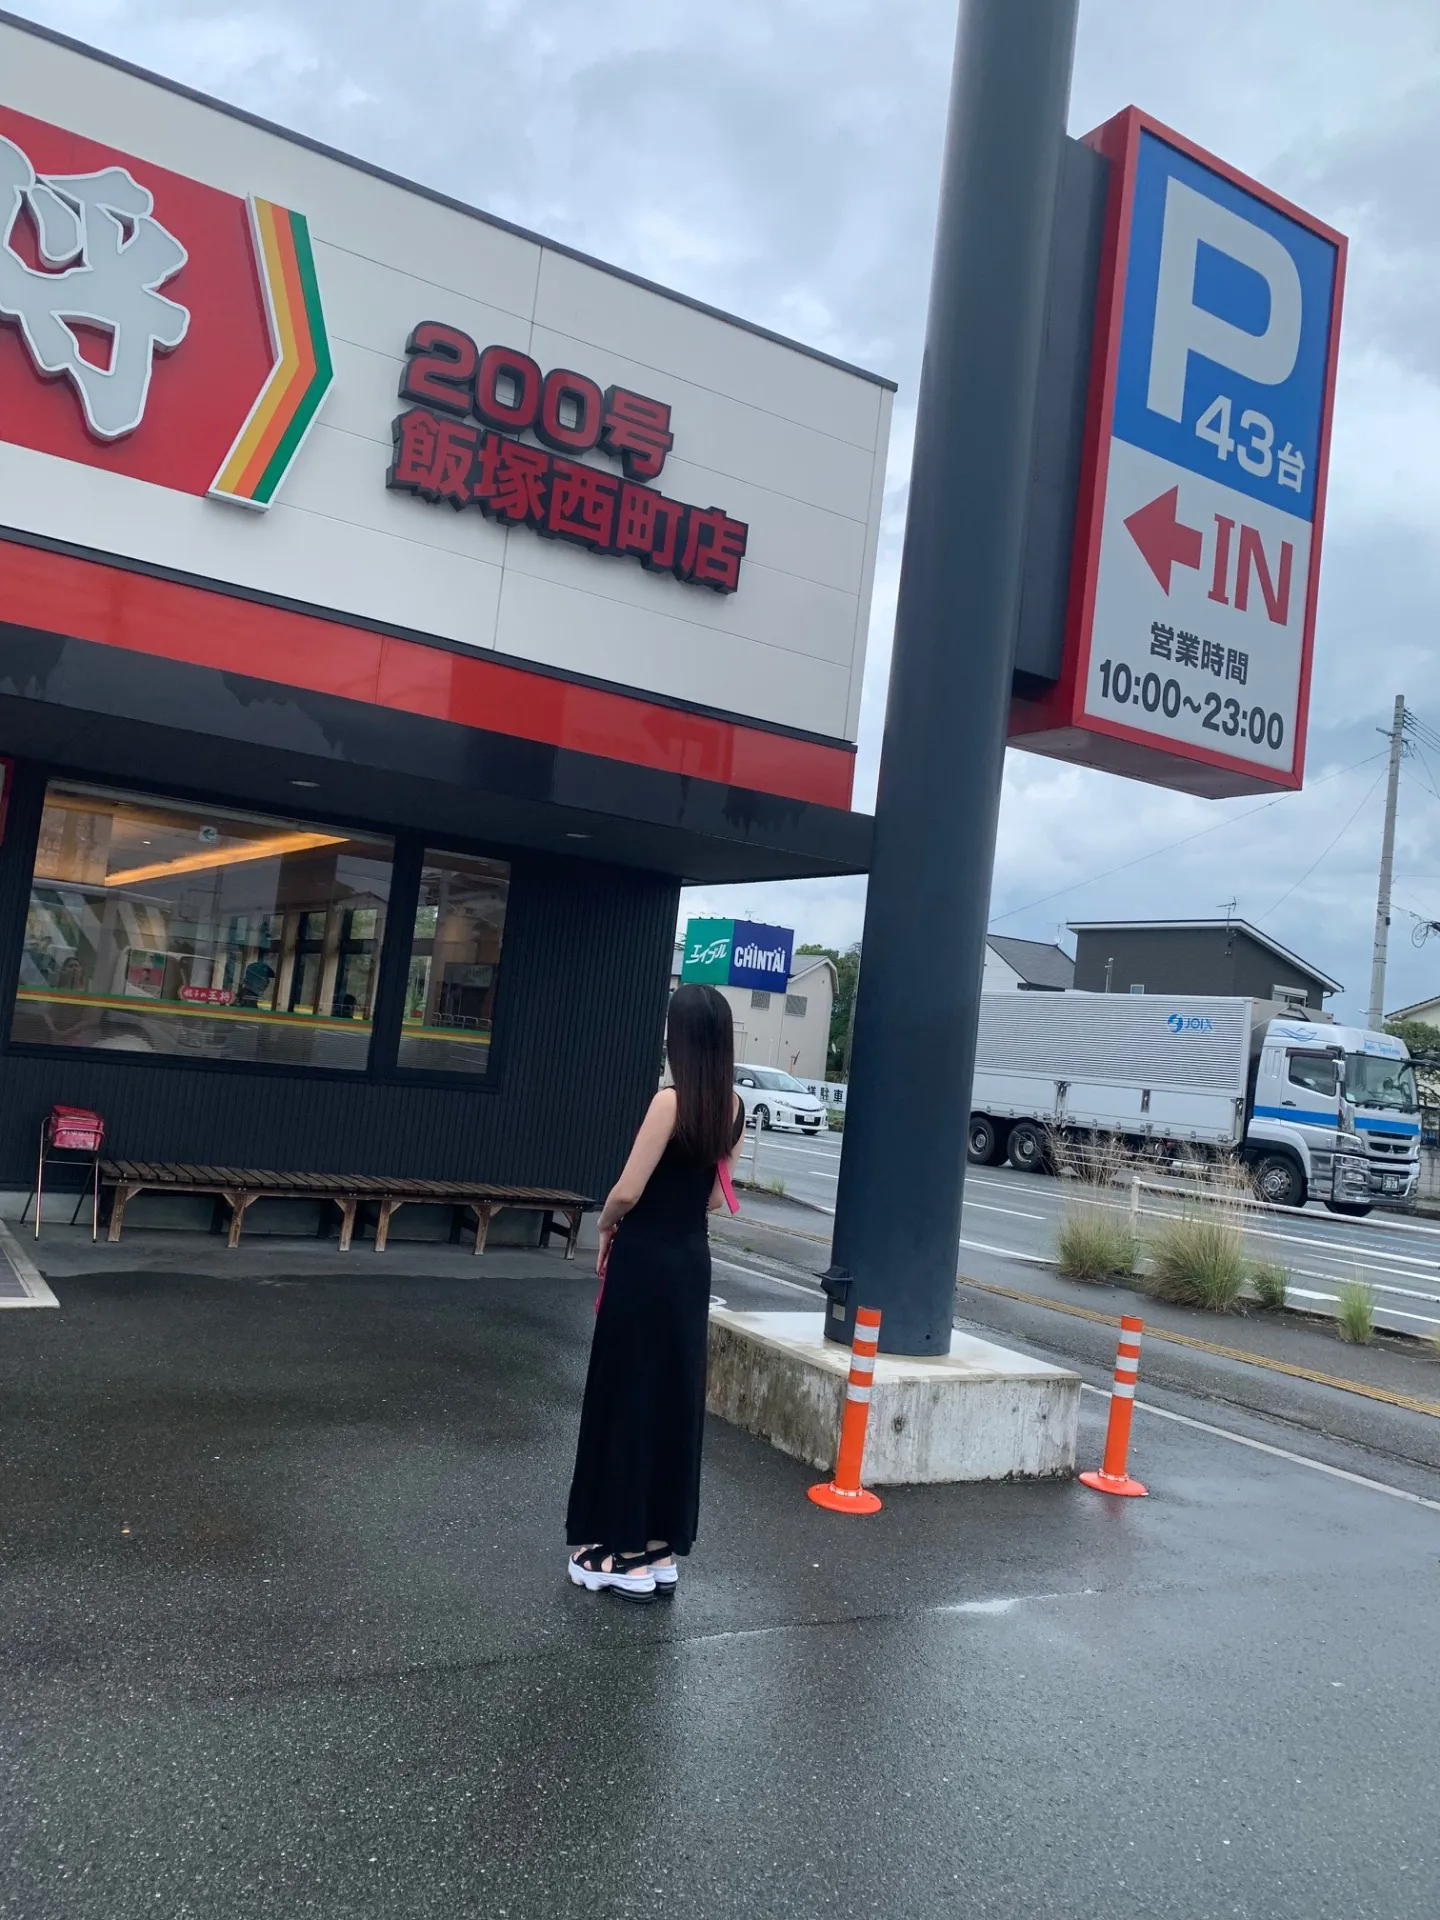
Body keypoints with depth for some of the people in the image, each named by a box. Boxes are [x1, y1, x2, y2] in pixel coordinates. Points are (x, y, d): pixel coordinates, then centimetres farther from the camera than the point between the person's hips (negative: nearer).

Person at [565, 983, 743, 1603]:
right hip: (692, 1260, 7)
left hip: (646, 1261, -7)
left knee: (628, 1398, 5)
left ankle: (627, 1552, 13)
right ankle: (661, 1548, 23)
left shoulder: (670, 1100, -19)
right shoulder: (731, 1106, 3)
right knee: (675, 1400, 13)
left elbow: (628, 1191, -18)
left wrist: (606, 1227, 1)